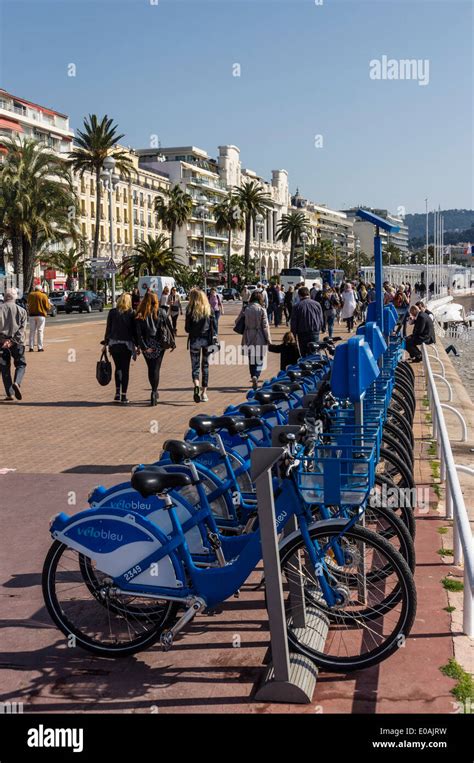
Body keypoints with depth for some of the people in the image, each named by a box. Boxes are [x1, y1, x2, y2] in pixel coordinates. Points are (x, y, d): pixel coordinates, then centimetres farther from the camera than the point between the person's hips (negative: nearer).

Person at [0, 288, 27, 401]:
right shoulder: (21, 311, 3)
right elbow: (22, 328, -7)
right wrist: (12, 341, -11)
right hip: (17, 342, 0)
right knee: (21, 364, 12)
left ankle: (9, 393, 6)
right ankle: (16, 382, -17)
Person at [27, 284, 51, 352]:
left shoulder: (30, 295, 4)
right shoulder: (43, 295, -7)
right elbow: (47, 306, -5)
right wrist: (49, 303, 16)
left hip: (32, 315, 3)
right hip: (41, 315, -3)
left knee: (32, 331, 7)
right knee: (40, 331, 1)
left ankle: (31, 347, 5)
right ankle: (40, 347, -1)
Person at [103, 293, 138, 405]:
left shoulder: (112, 312, 0)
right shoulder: (131, 313, -5)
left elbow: (108, 328, 3)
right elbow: (134, 330, -3)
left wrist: (106, 343, 11)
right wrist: (137, 345, 4)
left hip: (113, 344, 2)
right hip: (127, 344, -2)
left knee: (118, 368, 17)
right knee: (125, 369, 4)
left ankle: (117, 393, 9)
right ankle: (123, 396, 3)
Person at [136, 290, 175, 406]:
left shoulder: (140, 315, -5)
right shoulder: (162, 312, -3)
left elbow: (139, 333, -10)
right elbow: (170, 328, -1)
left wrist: (144, 347, -9)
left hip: (147, 346, 0)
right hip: (159, 344, 0)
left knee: (150, 369, 15)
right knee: (156, 369, 2)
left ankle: (155, 392, 26)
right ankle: (154, 393, -10)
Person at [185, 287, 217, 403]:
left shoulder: (190, 309, -7)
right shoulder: (209, 309, 1)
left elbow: (187, 328, -5)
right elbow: (214, 325, 0)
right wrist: (214, 338, 6)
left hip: (194, 340, -2)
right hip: (207, 339, 2)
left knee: (195, 366, 4)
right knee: (205, 365, 12)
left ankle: (196, 386, -23)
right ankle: (204, 393, 14)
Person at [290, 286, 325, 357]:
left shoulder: (297, 306, -5)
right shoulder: (317, 304, 4)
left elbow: (293, 322, -3)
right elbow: (321, 319, 10)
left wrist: (294, 333, 5)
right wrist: (323, 328, 23)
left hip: (302, 333, -2)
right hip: (315, 333, 2)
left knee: (304, 354, 3)